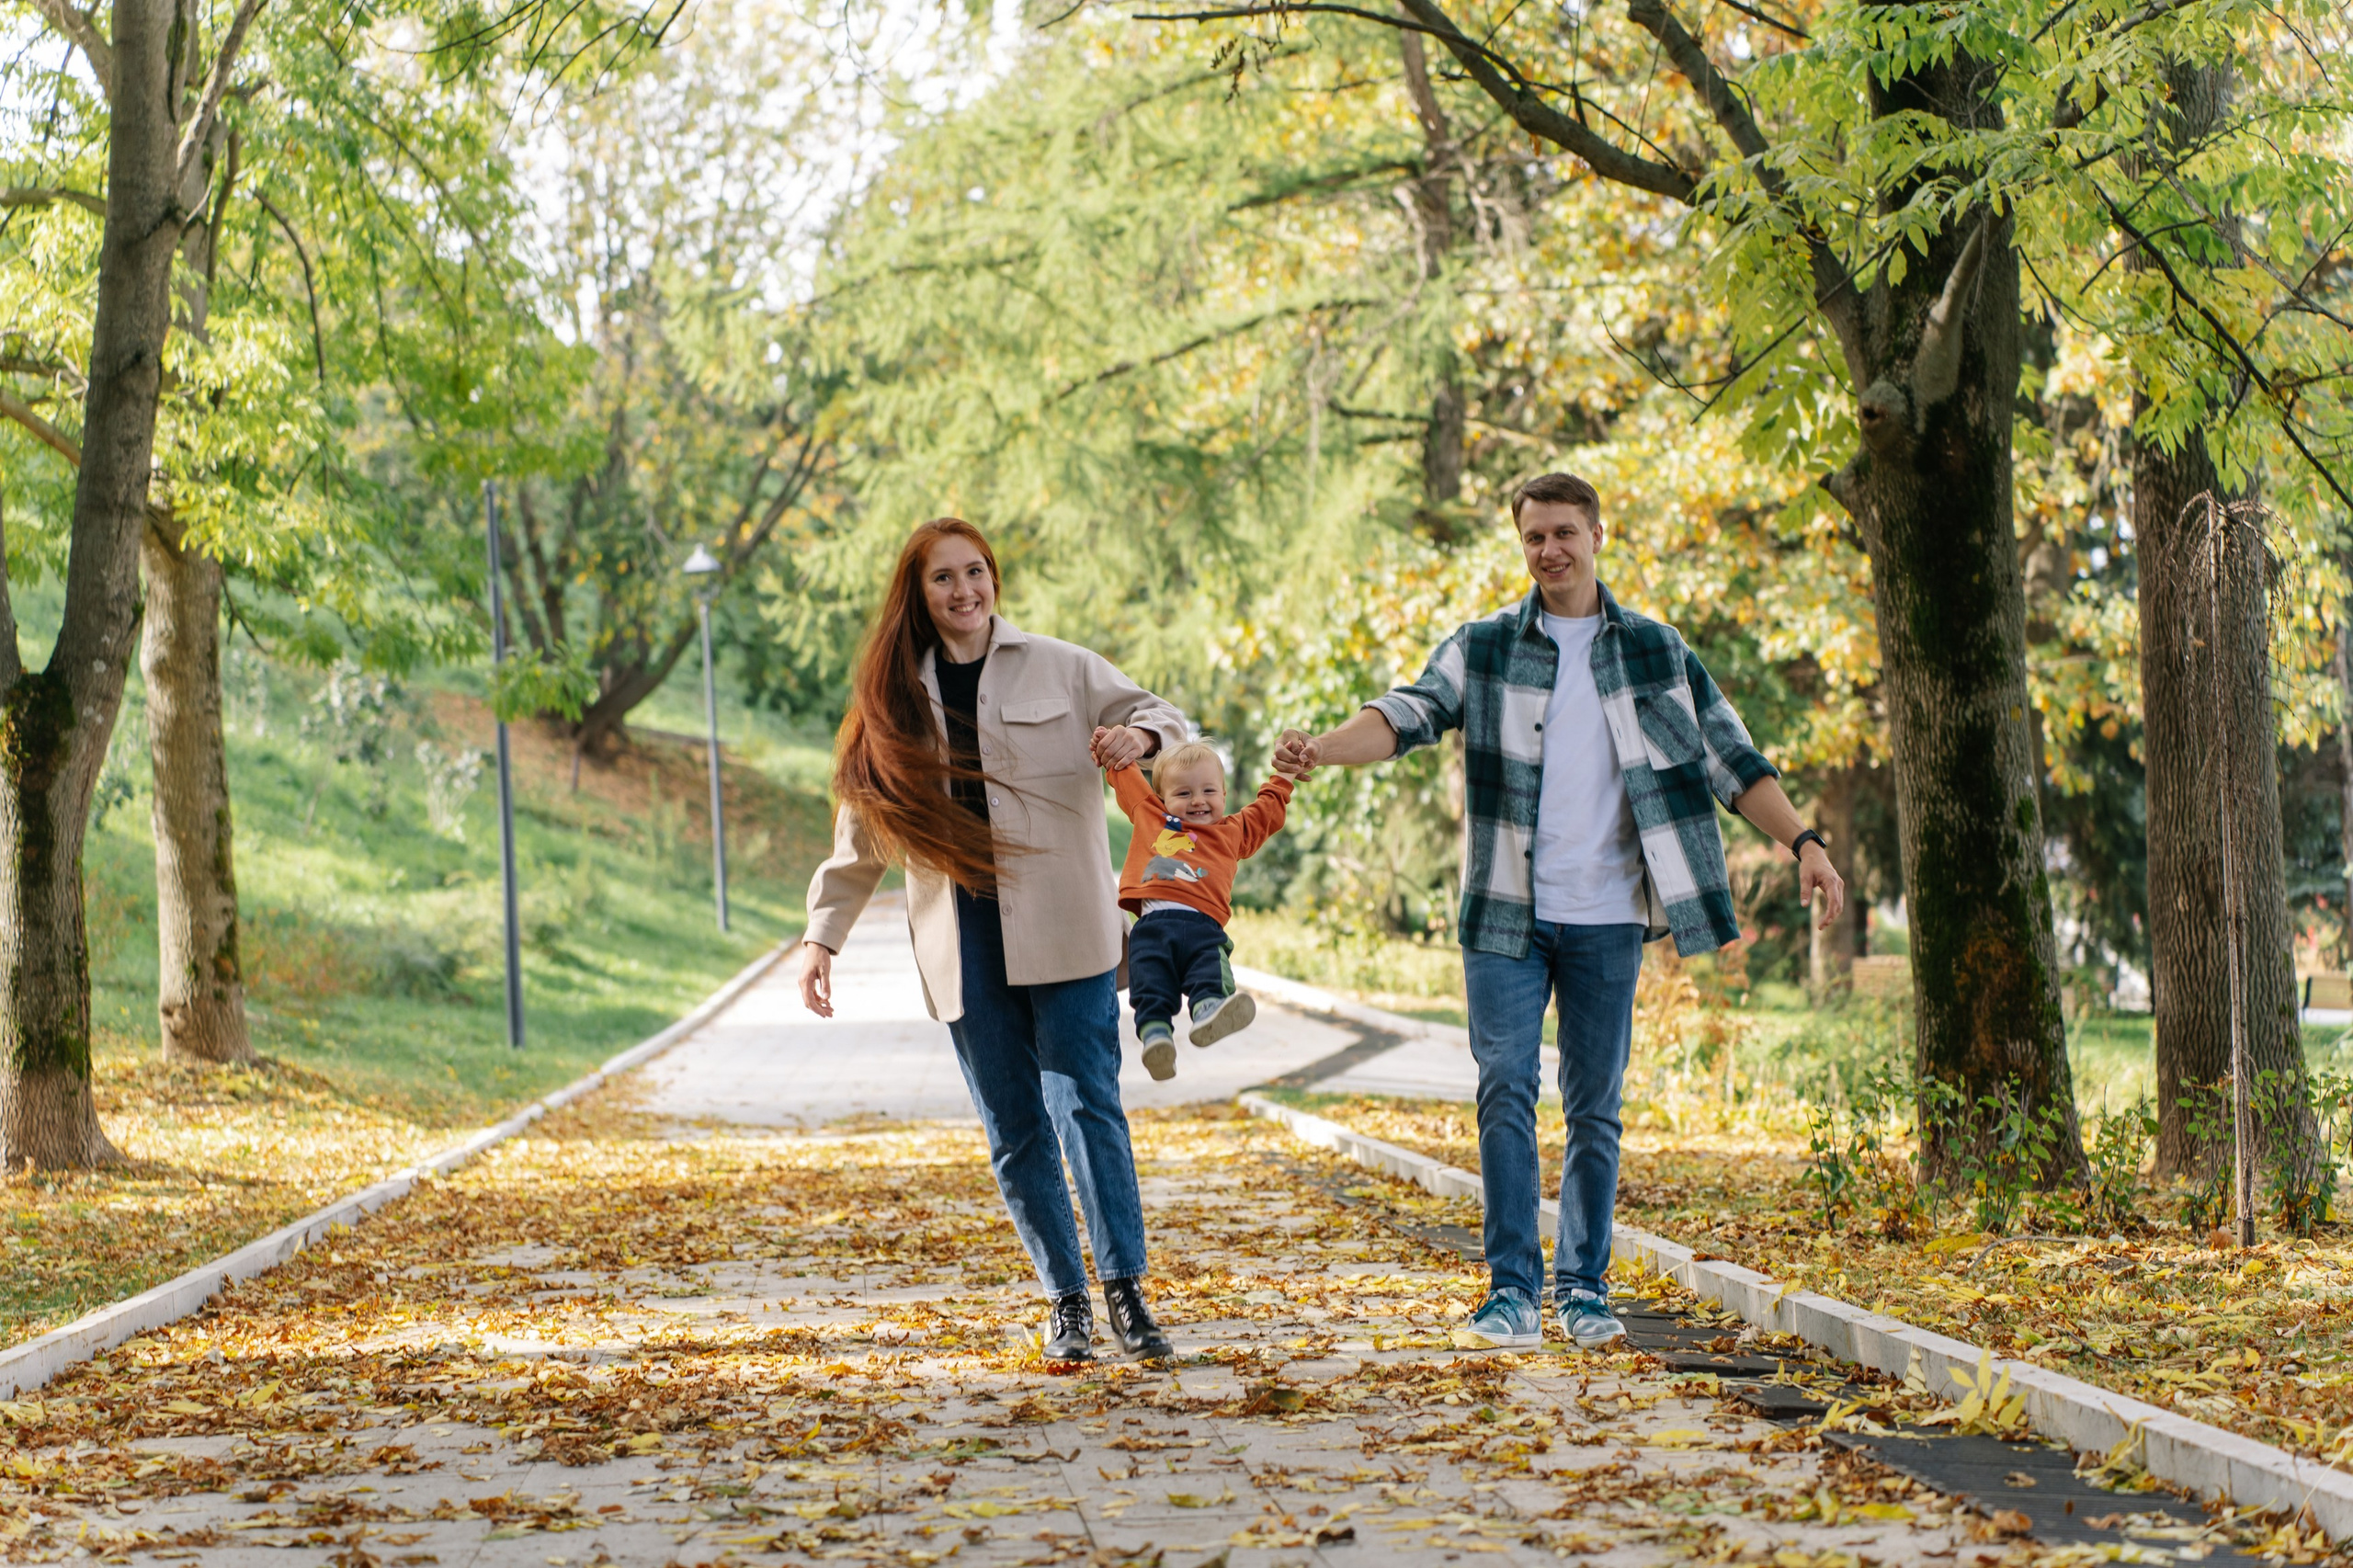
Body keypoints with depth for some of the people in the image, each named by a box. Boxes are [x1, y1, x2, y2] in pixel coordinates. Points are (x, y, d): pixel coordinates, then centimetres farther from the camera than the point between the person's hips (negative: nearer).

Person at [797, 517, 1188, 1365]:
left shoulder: (1061, 669, 4)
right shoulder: (896, 699, 11)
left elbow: (1158, 715, 6)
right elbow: (862, 829, 16)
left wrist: (1140, 735, -19)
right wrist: (823, 934, 11)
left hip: (1062, 929, -2)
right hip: (963, 944, 3)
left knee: (1085, 1103, -10)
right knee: (1014, 1130, 4)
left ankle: (1124, 1288, -3)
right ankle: (1066, 1296, 14)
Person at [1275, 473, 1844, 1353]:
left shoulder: (1656, 653, 8)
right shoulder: (1482, 650, 5)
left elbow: (1731, 759, 7)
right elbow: (1409, 714, -10)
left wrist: (1803, 842, -4)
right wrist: (1321, 748, -29)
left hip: (1605, 919, 1)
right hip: (1505, 915, -1)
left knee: (1595, 1107, 6)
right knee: (1505, 1091, -9)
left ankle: (1585, 1289, 17)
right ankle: (1513, 1289, -4)